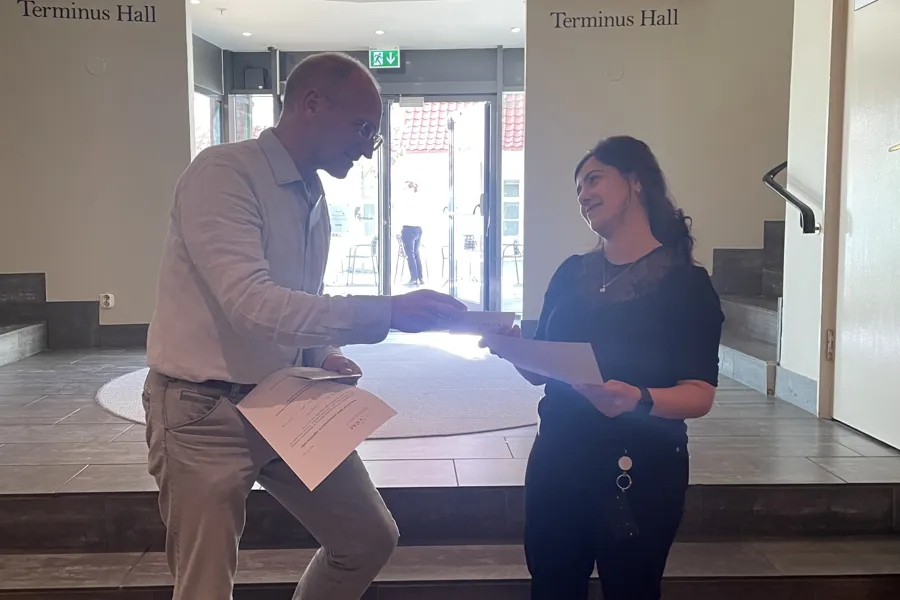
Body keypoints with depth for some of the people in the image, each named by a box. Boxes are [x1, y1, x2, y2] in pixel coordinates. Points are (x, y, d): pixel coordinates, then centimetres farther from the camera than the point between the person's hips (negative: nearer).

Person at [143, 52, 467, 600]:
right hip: (207, 413, -7)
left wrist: (323, 356, -1)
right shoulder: (221, 175, -17)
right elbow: (251, 303, -29)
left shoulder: (314, 197, 9)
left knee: (371, 540, 13)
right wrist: (386, 312, -32)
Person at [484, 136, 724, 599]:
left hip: (639, 470, -4)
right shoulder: (570, 273, 7)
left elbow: (699, 395, -13)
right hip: (556, 460, 5)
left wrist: (638, 399, -32)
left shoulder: (686, 283, -7)